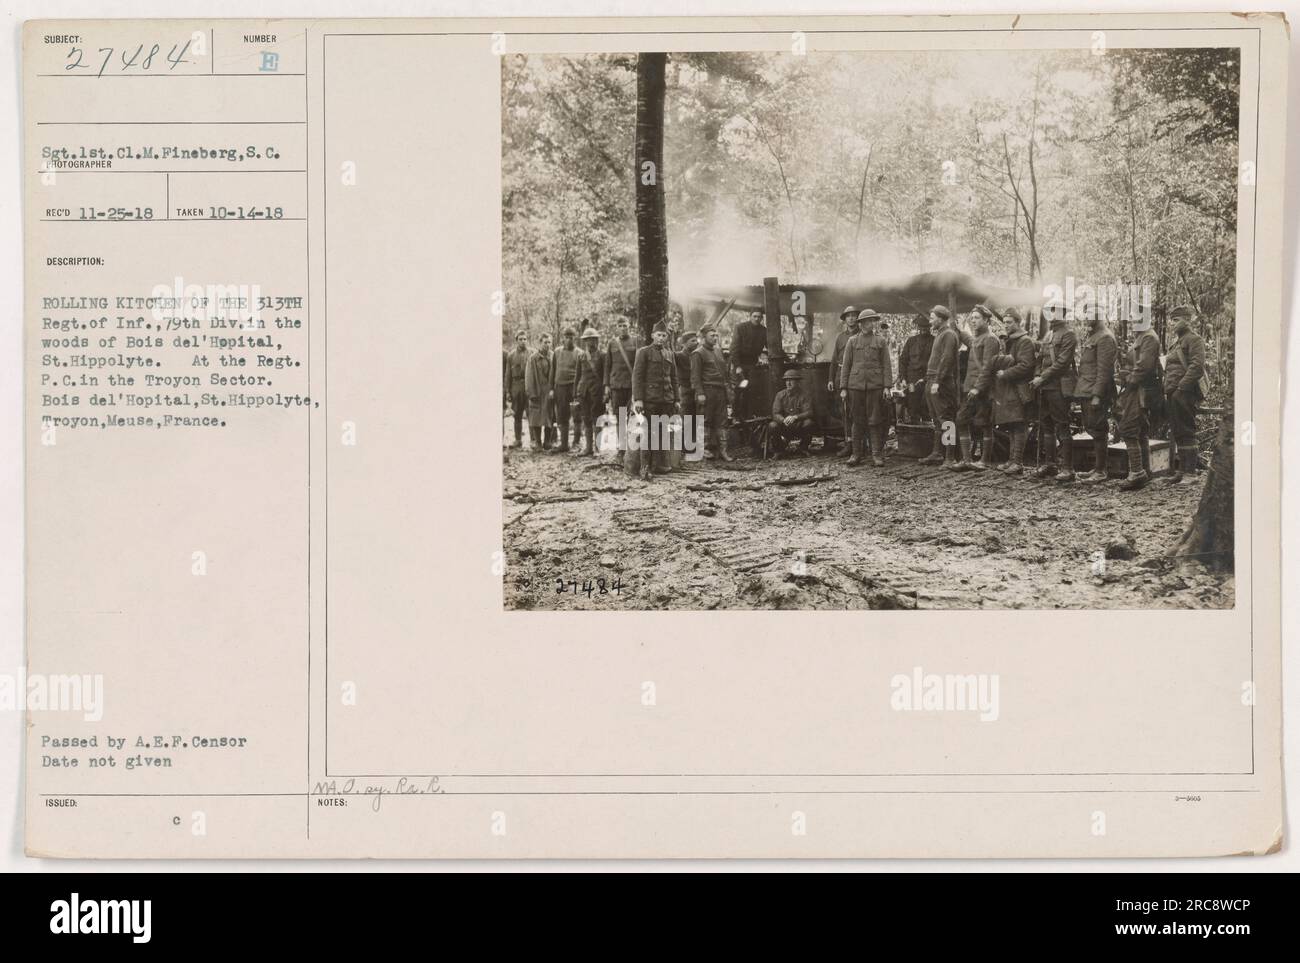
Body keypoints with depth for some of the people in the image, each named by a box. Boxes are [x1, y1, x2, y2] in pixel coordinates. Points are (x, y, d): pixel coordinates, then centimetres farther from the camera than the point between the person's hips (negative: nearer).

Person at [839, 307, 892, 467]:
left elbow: (886, 365, 5)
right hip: (855, 386, 1)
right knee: (857, 421, 4)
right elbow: (846, 365, 7)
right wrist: (843, 388, 1)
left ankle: (877, 455, 3)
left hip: (875, 386, -1)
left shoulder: (881, 342, 8)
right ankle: (857, 454, 11)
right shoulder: (852, 341, 8)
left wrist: (887, 387, -5)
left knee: (876, 421, -2)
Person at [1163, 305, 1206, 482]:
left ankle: (1190, 472, -7)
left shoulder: (1194, 339, -6)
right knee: (1177, 433, 11)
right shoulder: (1177, 343, 23)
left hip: (1184, 394, -9)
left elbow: (1197, 366, -18)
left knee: (1186, 433, -8)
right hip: (1173, 395, 9)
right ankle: (1182, 469, 16)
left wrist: (1181, 387, -20)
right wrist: (1167, 391, 14)